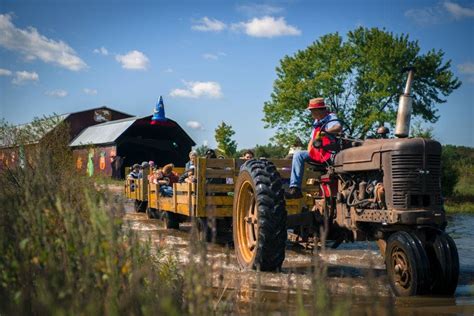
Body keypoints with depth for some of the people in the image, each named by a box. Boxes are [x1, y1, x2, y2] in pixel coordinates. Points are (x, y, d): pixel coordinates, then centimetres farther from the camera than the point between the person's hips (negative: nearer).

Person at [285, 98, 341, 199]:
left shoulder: (331, 118, -5)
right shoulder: (317, 122, 21)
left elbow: (338, 127, -29)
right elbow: (312, 139, 25)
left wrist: (322, 133, -36)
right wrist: (309, 152, 8)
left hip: (331, 153, -8)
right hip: (317, 153, 8)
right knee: (298, 155, -12)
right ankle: (295, 188, -19)